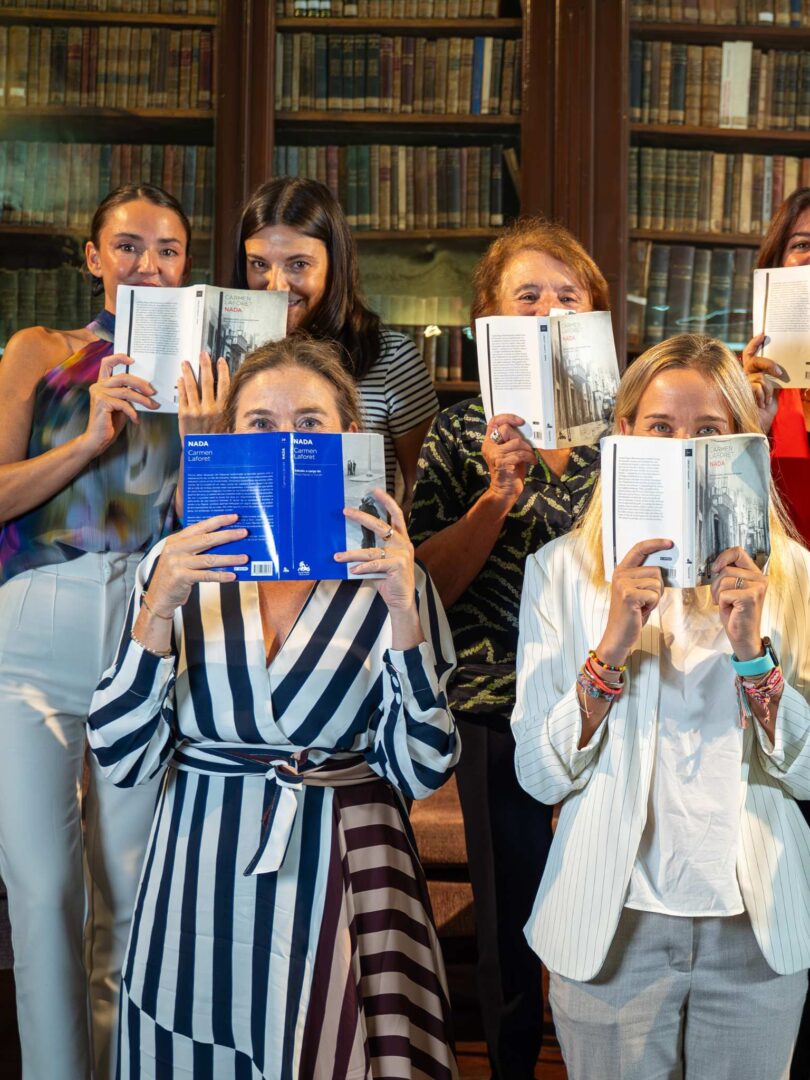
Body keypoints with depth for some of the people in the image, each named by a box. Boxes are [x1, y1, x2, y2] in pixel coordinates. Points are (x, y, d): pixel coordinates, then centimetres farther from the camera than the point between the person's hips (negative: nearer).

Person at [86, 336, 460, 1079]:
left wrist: (403, 611, -19)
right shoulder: (178, 567, -1)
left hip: (339, 882, -1)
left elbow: (420, 772, -8)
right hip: (202, 888, 1)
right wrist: (159, 610, -18)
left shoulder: (386, 575, -3)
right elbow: (123, 759, -6)